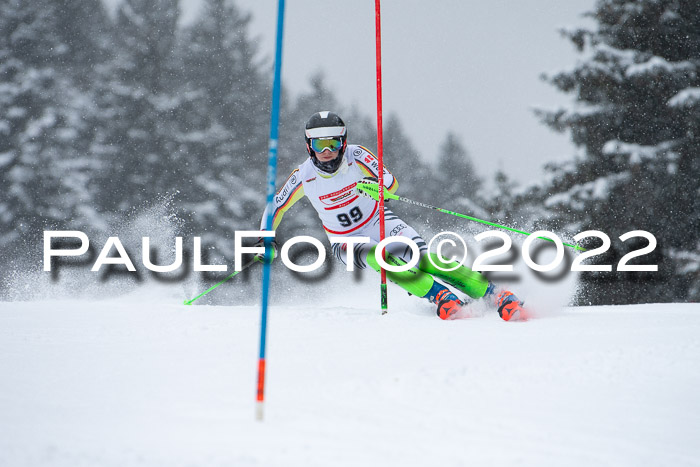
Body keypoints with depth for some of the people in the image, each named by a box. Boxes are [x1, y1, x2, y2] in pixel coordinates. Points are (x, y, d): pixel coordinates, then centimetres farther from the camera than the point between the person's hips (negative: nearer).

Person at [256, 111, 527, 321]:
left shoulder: (356, 156, -15)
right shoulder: (303, 177, -13)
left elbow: (391, 184, -16)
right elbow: (275, 207, 1)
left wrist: (376, 186, -39)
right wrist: (266, 241, -12)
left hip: (380, 222, 0)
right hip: (346, 241, 0)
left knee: (423, 258, -25)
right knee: (379, 258, -35)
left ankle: (493, 294, -30)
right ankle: (441, 297, -41)